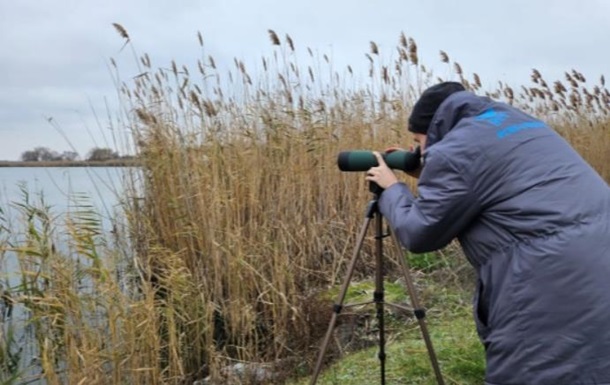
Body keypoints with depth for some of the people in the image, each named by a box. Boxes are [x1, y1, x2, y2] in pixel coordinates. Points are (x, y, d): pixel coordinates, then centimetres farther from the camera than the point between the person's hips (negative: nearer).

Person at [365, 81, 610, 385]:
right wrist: (428, 175, 29)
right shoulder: (516, 120, 20)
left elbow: (418, 234, 0)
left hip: (557, 298, -9)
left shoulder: (453, 152, -7)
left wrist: (392, 189, 16)